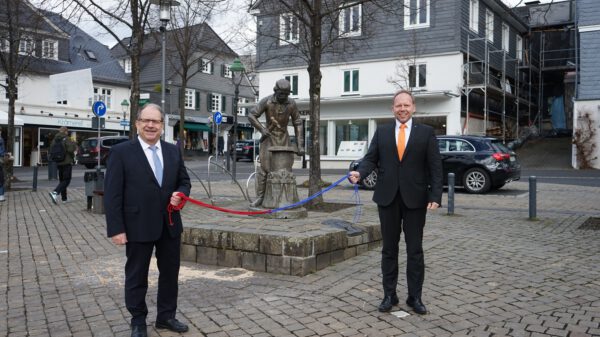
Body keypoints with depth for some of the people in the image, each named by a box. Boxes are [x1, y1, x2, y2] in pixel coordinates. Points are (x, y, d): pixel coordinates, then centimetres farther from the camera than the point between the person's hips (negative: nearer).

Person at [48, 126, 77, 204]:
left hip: (59, 163, 7)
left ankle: (64, 198, 16)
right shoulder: (66, 139, -13)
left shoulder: (55, 140, 8)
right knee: (66, 180, -4)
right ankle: (55, 193, -23)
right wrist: (74, 144, -4)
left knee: (62, 180, 14)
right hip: (67, 163, -7)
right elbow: (70, 149, -21)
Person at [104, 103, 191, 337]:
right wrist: (116, 229, -14)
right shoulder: (121, 152, -8)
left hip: (170, 224, 5)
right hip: (138, 226, -4)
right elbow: (112, 194, -10)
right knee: (136, 277, 10)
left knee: (170, 273, 14)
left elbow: (184, 181, 15)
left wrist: (180, 194, -9)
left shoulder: (173, 151, 7)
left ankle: (166, 316, 32)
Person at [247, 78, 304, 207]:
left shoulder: (291, 104, -8)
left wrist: (300, 145, -9)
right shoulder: (266, 101, -16)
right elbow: (251, 116, -12)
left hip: (284, 138, 2)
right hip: (269, 137, -2)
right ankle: (260, 197, -4)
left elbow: (298, 124, -3)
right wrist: (262, 129, -26)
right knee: (264, 168, -9)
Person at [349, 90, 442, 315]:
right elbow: (371, 159, 4)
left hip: (415, 198, -1)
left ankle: (415, 297, 15)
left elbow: (435, 167, -2)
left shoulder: (426, 132, 2)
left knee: (415, 250, 5)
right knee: (389, 249, 9)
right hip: (388, 197, 2)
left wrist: (435, 196, -10)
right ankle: (389, 295, 18)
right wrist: (360, 172, -17)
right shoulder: (382, 132, 8)